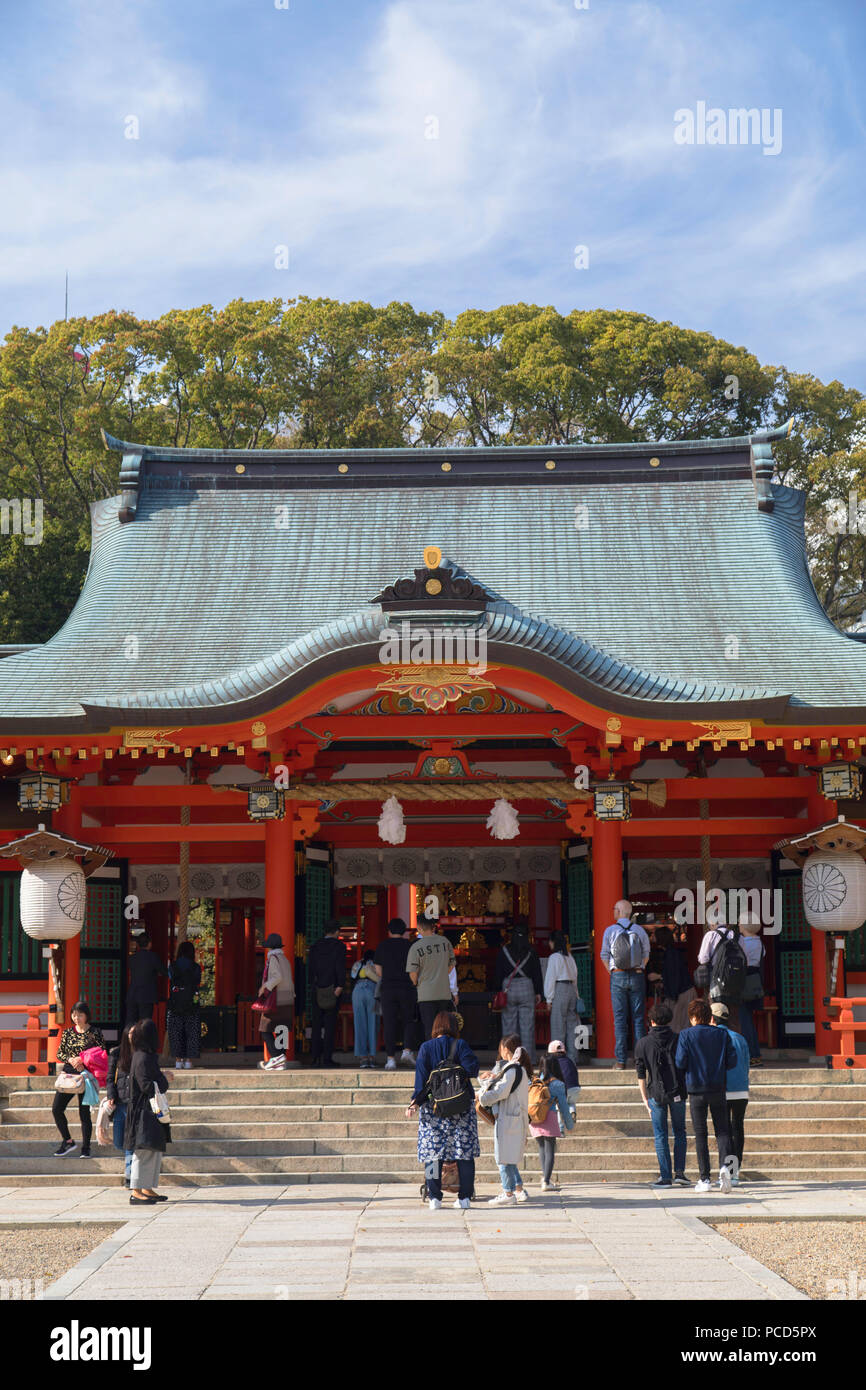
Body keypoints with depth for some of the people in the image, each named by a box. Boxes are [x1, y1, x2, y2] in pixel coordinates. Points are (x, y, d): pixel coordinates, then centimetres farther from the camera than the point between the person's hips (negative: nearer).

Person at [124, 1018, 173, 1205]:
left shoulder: (148, 1056, 13)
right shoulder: (143, 1059, -16)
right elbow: (146, 1086, -21)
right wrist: (165, 1081, -9)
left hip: (151, 1111, 10)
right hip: (144, 1111, -10)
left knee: (156, 1151, 13)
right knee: (145, 1150, -11)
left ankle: (148, 1189, 18)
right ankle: (136, 1192, -11)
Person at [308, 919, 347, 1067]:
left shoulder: (315, 947, 9)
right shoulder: (339, 946, -4)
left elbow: (310, 967, 6)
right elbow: (340, 967, -13)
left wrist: (315, 984, 12)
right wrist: (340, 985, -14)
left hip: (318, 991, 4)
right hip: (333, 989, -4)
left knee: (317, 1024, 9)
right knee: (330, 1024, -3)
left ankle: (316, 1057, 7)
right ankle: (327, 1058, -6)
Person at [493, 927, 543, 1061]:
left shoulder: (504, 951, 1)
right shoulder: (531, 952, 3)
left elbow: (498, 972, 3)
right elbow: (537, 973, 6)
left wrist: (497, 991, 8)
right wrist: (538, 993, 11)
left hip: (508, 989, 0)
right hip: (527, 988, 0)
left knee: (508, 1024, 3)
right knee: (527, 1025, 2)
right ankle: (528, 1057, 0)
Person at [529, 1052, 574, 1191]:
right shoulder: (557, 1084, -4)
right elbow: (563, 1105, 2)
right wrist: (569, 1124, 12)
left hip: (533, 1120, 4)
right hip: (549, 1117, -4)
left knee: (541, 1148, 17)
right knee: (550, 1150, 0)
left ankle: (545, 1176, 11)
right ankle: (546, 1182, -4)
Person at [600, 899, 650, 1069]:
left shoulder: (610, 930, -1)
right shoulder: (639, 930, 4)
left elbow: (604, 956, 1)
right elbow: (646, 955, 7)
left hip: (618, 977, -1)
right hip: (637, 976, 1)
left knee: (620, 1018, 0)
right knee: (638, 1017, 5)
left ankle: (621, 1061, -2)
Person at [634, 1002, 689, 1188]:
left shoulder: (642, 1043, 0)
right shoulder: (678, 1040, 0)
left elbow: (641, 1076, 1)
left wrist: (646, 1101, 6)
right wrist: (686, 1091, 13)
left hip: (656, 1094, -1)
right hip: (678, 1093, 1)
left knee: (660, 1135, 6)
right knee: (679, 1132, 15)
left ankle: (665, 1176, 4)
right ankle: (679, 1172, 8)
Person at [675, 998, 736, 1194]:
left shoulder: (686, 1035, -5)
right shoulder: (722, 1034, 2)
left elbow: (680, 1063, -10)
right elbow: (732, 1060, 1)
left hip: (697, 1090, -1)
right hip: (718, 1089, 2)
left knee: (700, 1135, 5)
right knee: (722, 1131, 8)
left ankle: (704, 1179, 4)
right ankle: (724, 1165, -17)